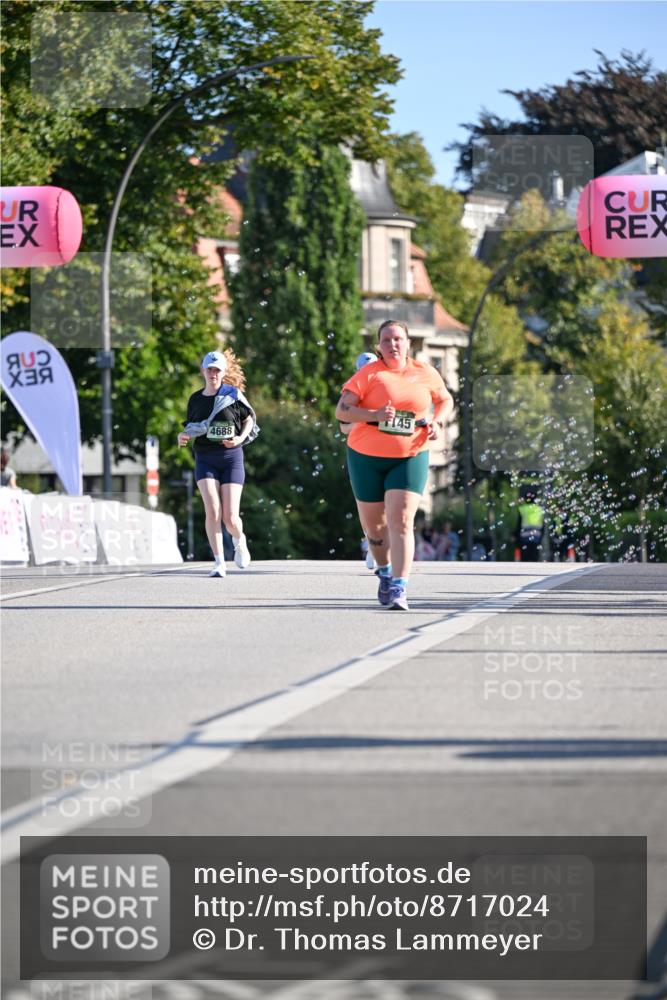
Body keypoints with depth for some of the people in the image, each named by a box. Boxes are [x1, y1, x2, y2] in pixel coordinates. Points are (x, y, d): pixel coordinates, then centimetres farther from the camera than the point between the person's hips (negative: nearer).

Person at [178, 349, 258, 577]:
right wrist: (183, 437, -5)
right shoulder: (195, 399, 7)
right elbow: (191, 428, 17)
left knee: (230, 517, -6)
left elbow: (250, 418, 9)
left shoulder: (233, 395, -1)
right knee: (213, 511, -16)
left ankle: (239, 541, 31)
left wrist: (241, 438, -9)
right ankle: (219, 563, -9)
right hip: (205, 459, 2)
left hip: (231, 458, -2)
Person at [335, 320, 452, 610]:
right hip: (367, 457, 0)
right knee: (373, 524, 11)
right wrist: (374, 415, -26)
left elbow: (445, 400, 22)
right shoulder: (368, 374, -6)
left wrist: (437, 422, 1)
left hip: (410, 458, 0)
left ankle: (399, 588, -18)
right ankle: (385, 571, 40)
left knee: (401, 521, -16)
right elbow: (341, 411, -11)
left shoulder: (426, 374, 3)